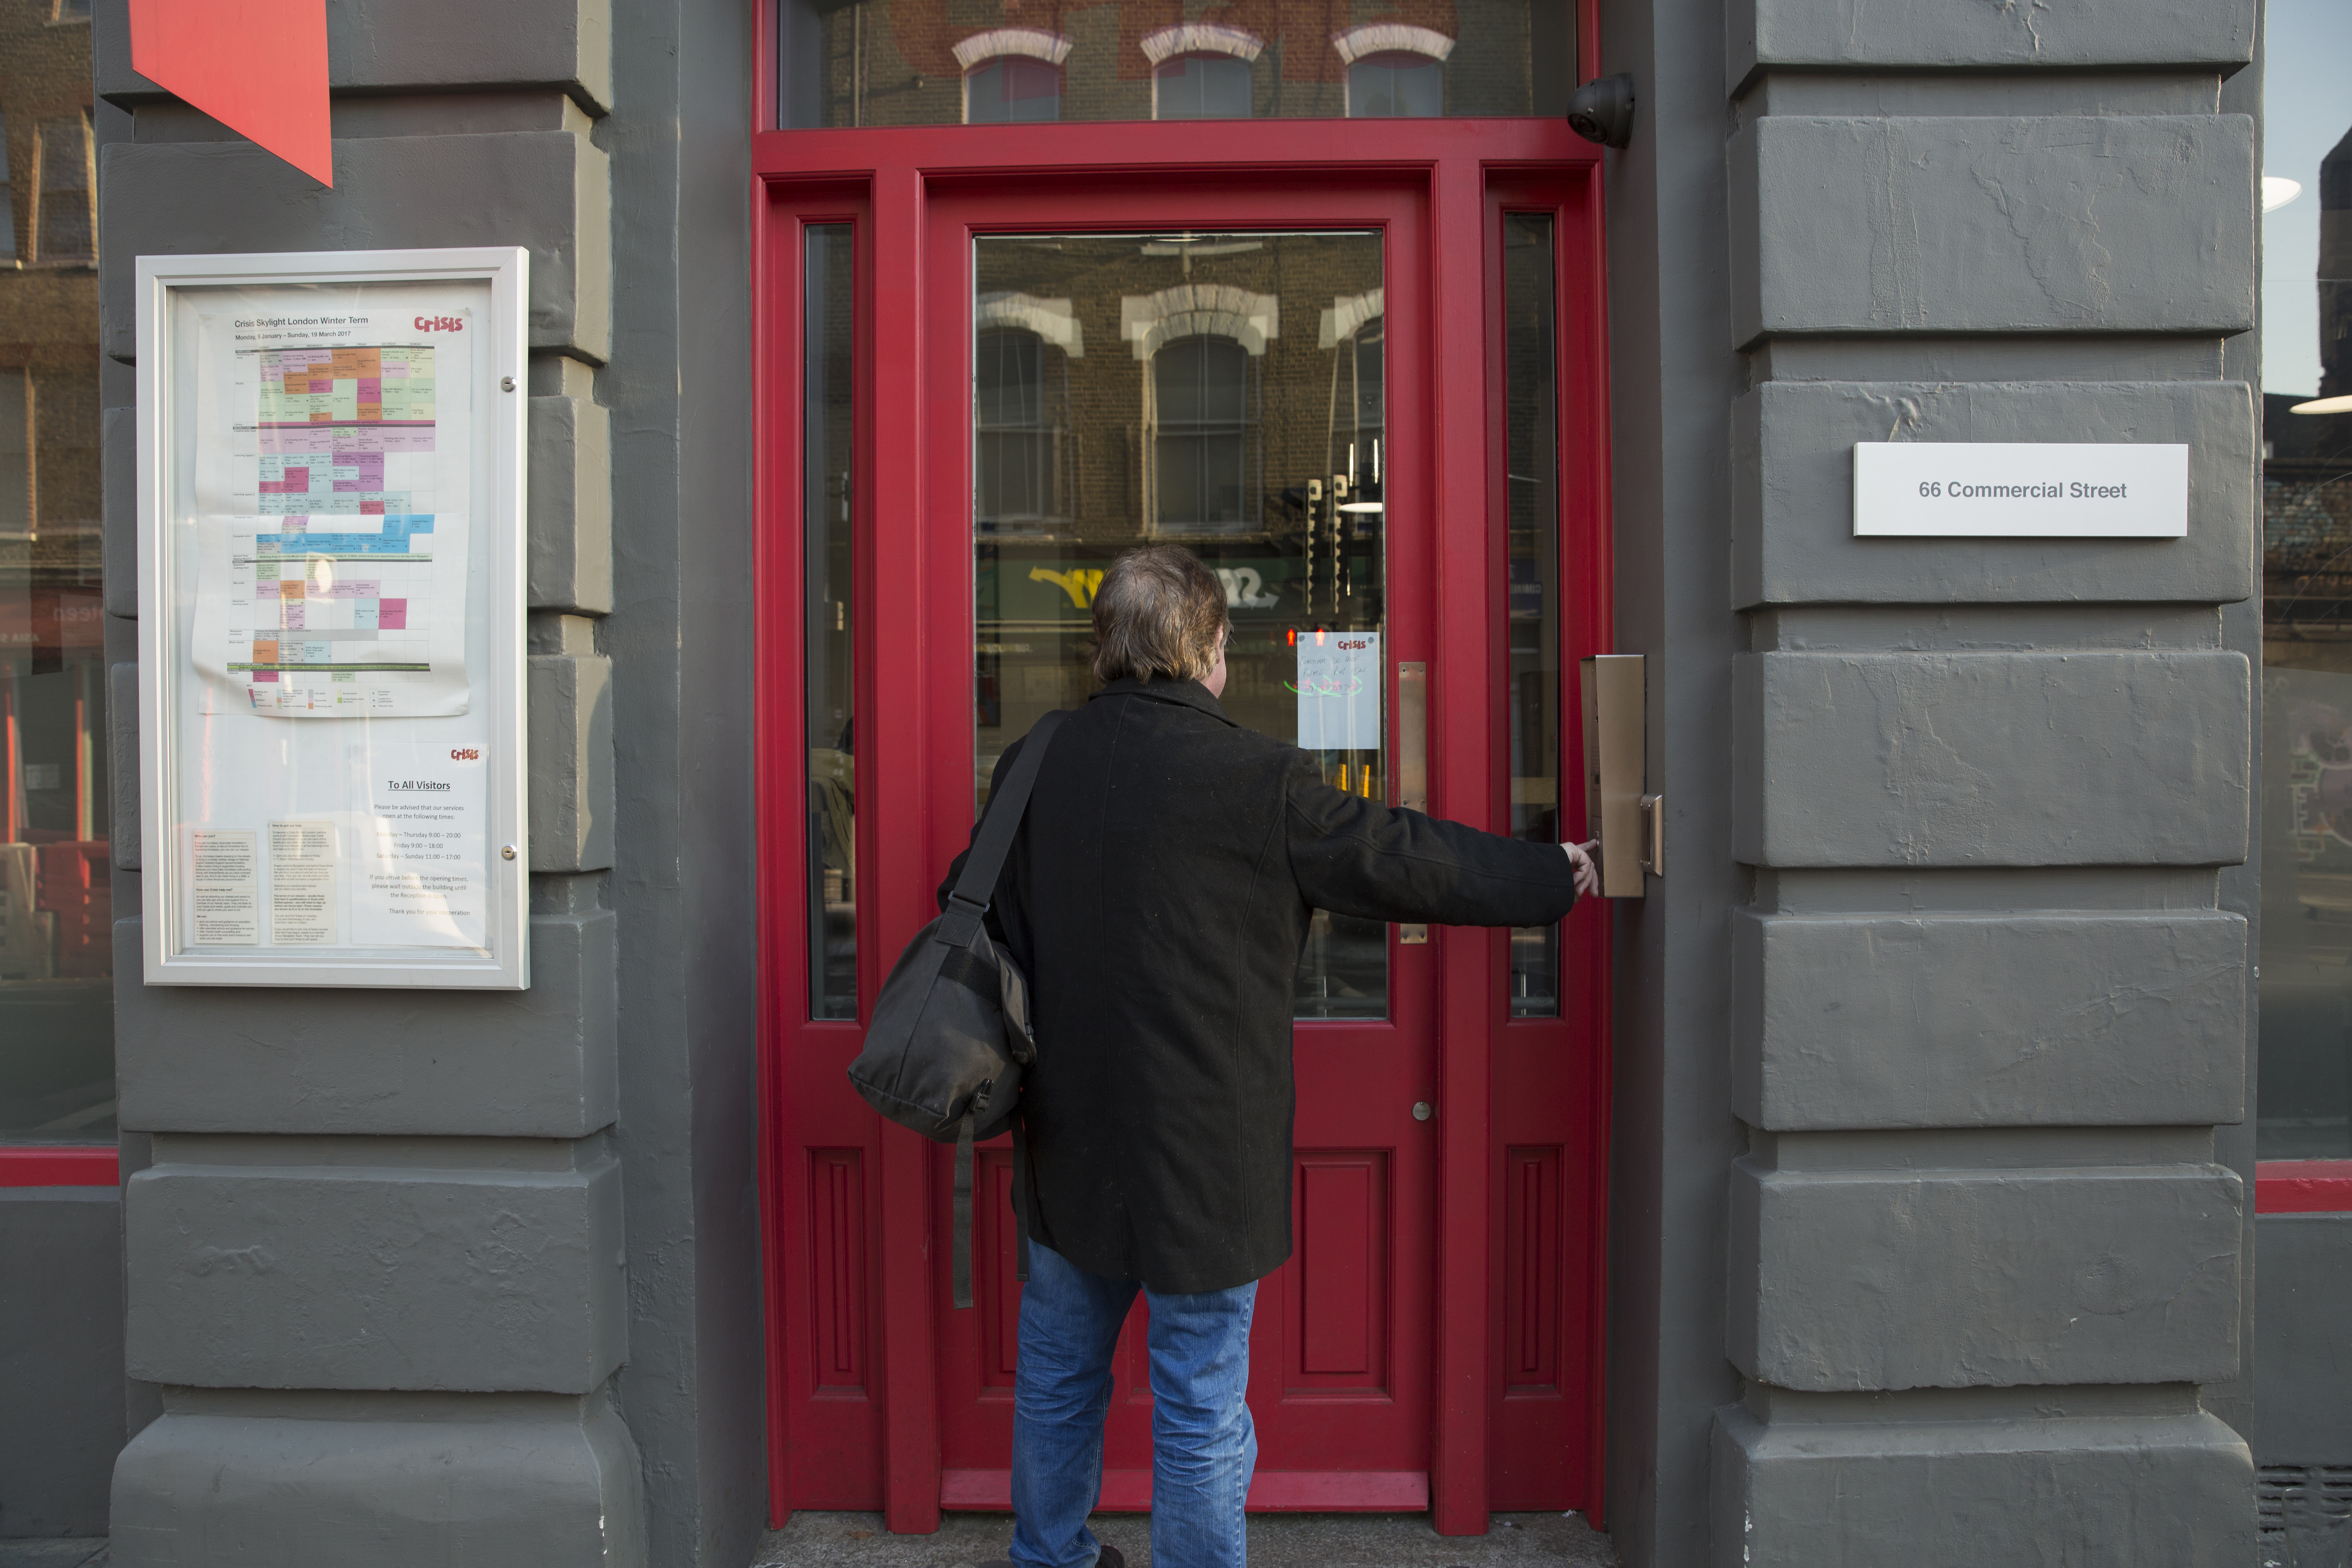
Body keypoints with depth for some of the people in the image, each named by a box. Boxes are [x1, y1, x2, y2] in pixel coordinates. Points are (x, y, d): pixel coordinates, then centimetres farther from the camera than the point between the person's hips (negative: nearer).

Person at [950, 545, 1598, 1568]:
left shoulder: (1034, 765, -1)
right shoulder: (1259, 781, -16)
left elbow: (981, 913, 8)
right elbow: (1403, 860, -6)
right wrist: (1552, 878, 9)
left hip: (1069, 1140, 6)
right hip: (1202, 1155, -5)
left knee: (1057, 1371, 24)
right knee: (1201, 1413, 9)